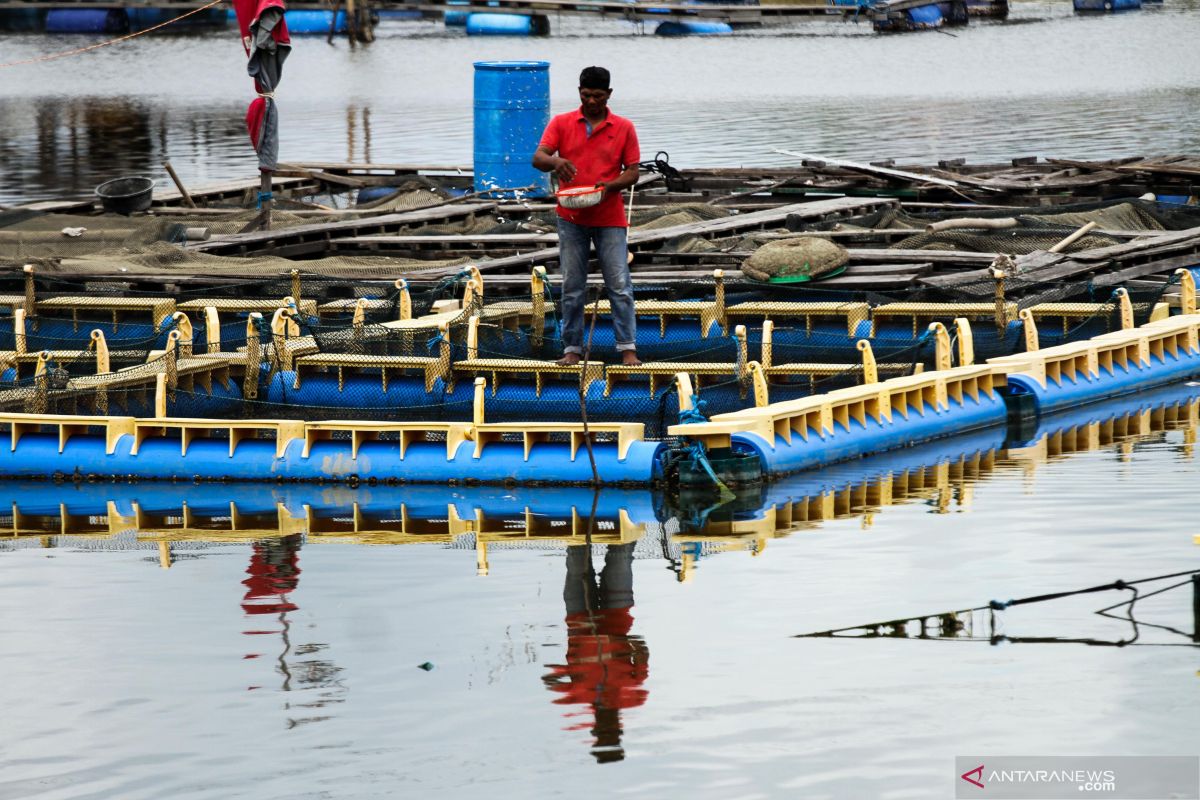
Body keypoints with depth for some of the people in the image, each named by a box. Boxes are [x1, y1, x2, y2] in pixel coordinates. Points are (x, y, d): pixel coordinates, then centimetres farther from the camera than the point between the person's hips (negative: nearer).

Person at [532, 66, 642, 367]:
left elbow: (632, 172, 3)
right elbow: (538, 158, -6)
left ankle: (628, 349, -2)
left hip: (610, 218, -1)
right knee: (572, 287, 3)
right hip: (571, 218, 1)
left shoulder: (624, 128, 3)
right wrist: (555, 162, -29)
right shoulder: (561, 124, 4)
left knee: (619, 285, -4)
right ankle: (572, 349, 8)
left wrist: (609, 186, -17)